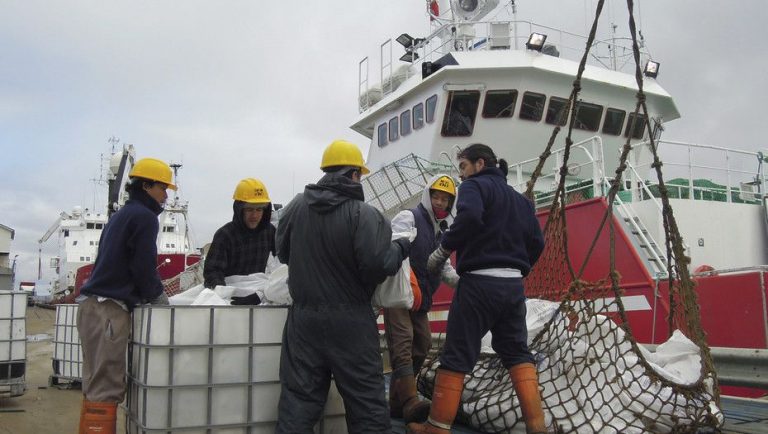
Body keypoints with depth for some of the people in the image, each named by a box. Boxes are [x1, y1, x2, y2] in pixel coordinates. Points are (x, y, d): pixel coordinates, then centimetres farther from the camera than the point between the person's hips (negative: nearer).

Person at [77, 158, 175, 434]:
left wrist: (150, 293, 19)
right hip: (109, 309, -10)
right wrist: (158, 295, 4)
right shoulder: (144, 216, -7)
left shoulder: (121, 215, 22)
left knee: (96, 387, 12)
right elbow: (144, 266, -12)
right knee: (105, 389, -10)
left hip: (93, 306, 10)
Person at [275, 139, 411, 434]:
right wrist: (400, 248, -1)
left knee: (298, 398, 10)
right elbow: (378, 266, -20)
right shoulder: (364, 214, -15)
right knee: (366, 399, 7)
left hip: (303, 317, 5)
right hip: (350, 321, -4)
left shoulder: (296, 206, 2)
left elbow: (283, 253, 13)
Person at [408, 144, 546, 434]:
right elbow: (536, 242, 16)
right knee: (517, 353, 13)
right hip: (513, 285, 7)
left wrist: (443, 249, -13)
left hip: (480, 282, -7)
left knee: (456, 356, -1)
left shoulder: (475, 185, -1)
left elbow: (469, 216, -23)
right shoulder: (519, 199, 21)